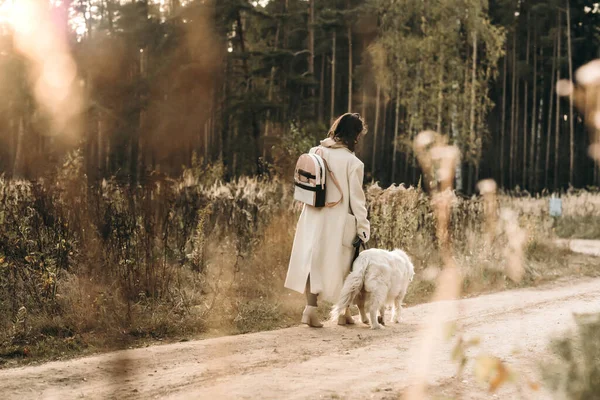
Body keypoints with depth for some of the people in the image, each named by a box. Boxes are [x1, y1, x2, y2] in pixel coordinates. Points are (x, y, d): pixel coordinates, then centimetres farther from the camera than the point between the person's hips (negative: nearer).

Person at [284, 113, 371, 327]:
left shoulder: (315, 153, 0)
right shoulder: (353, 163, -15)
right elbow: (356, 199, -12)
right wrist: (363, 228, -5)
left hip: (313, 218, 4)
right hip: (338, 221, -4)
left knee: (313, 260, 11)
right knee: (340, 264, 11)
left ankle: (310, 308, 2)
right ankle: (343, 312, 22)